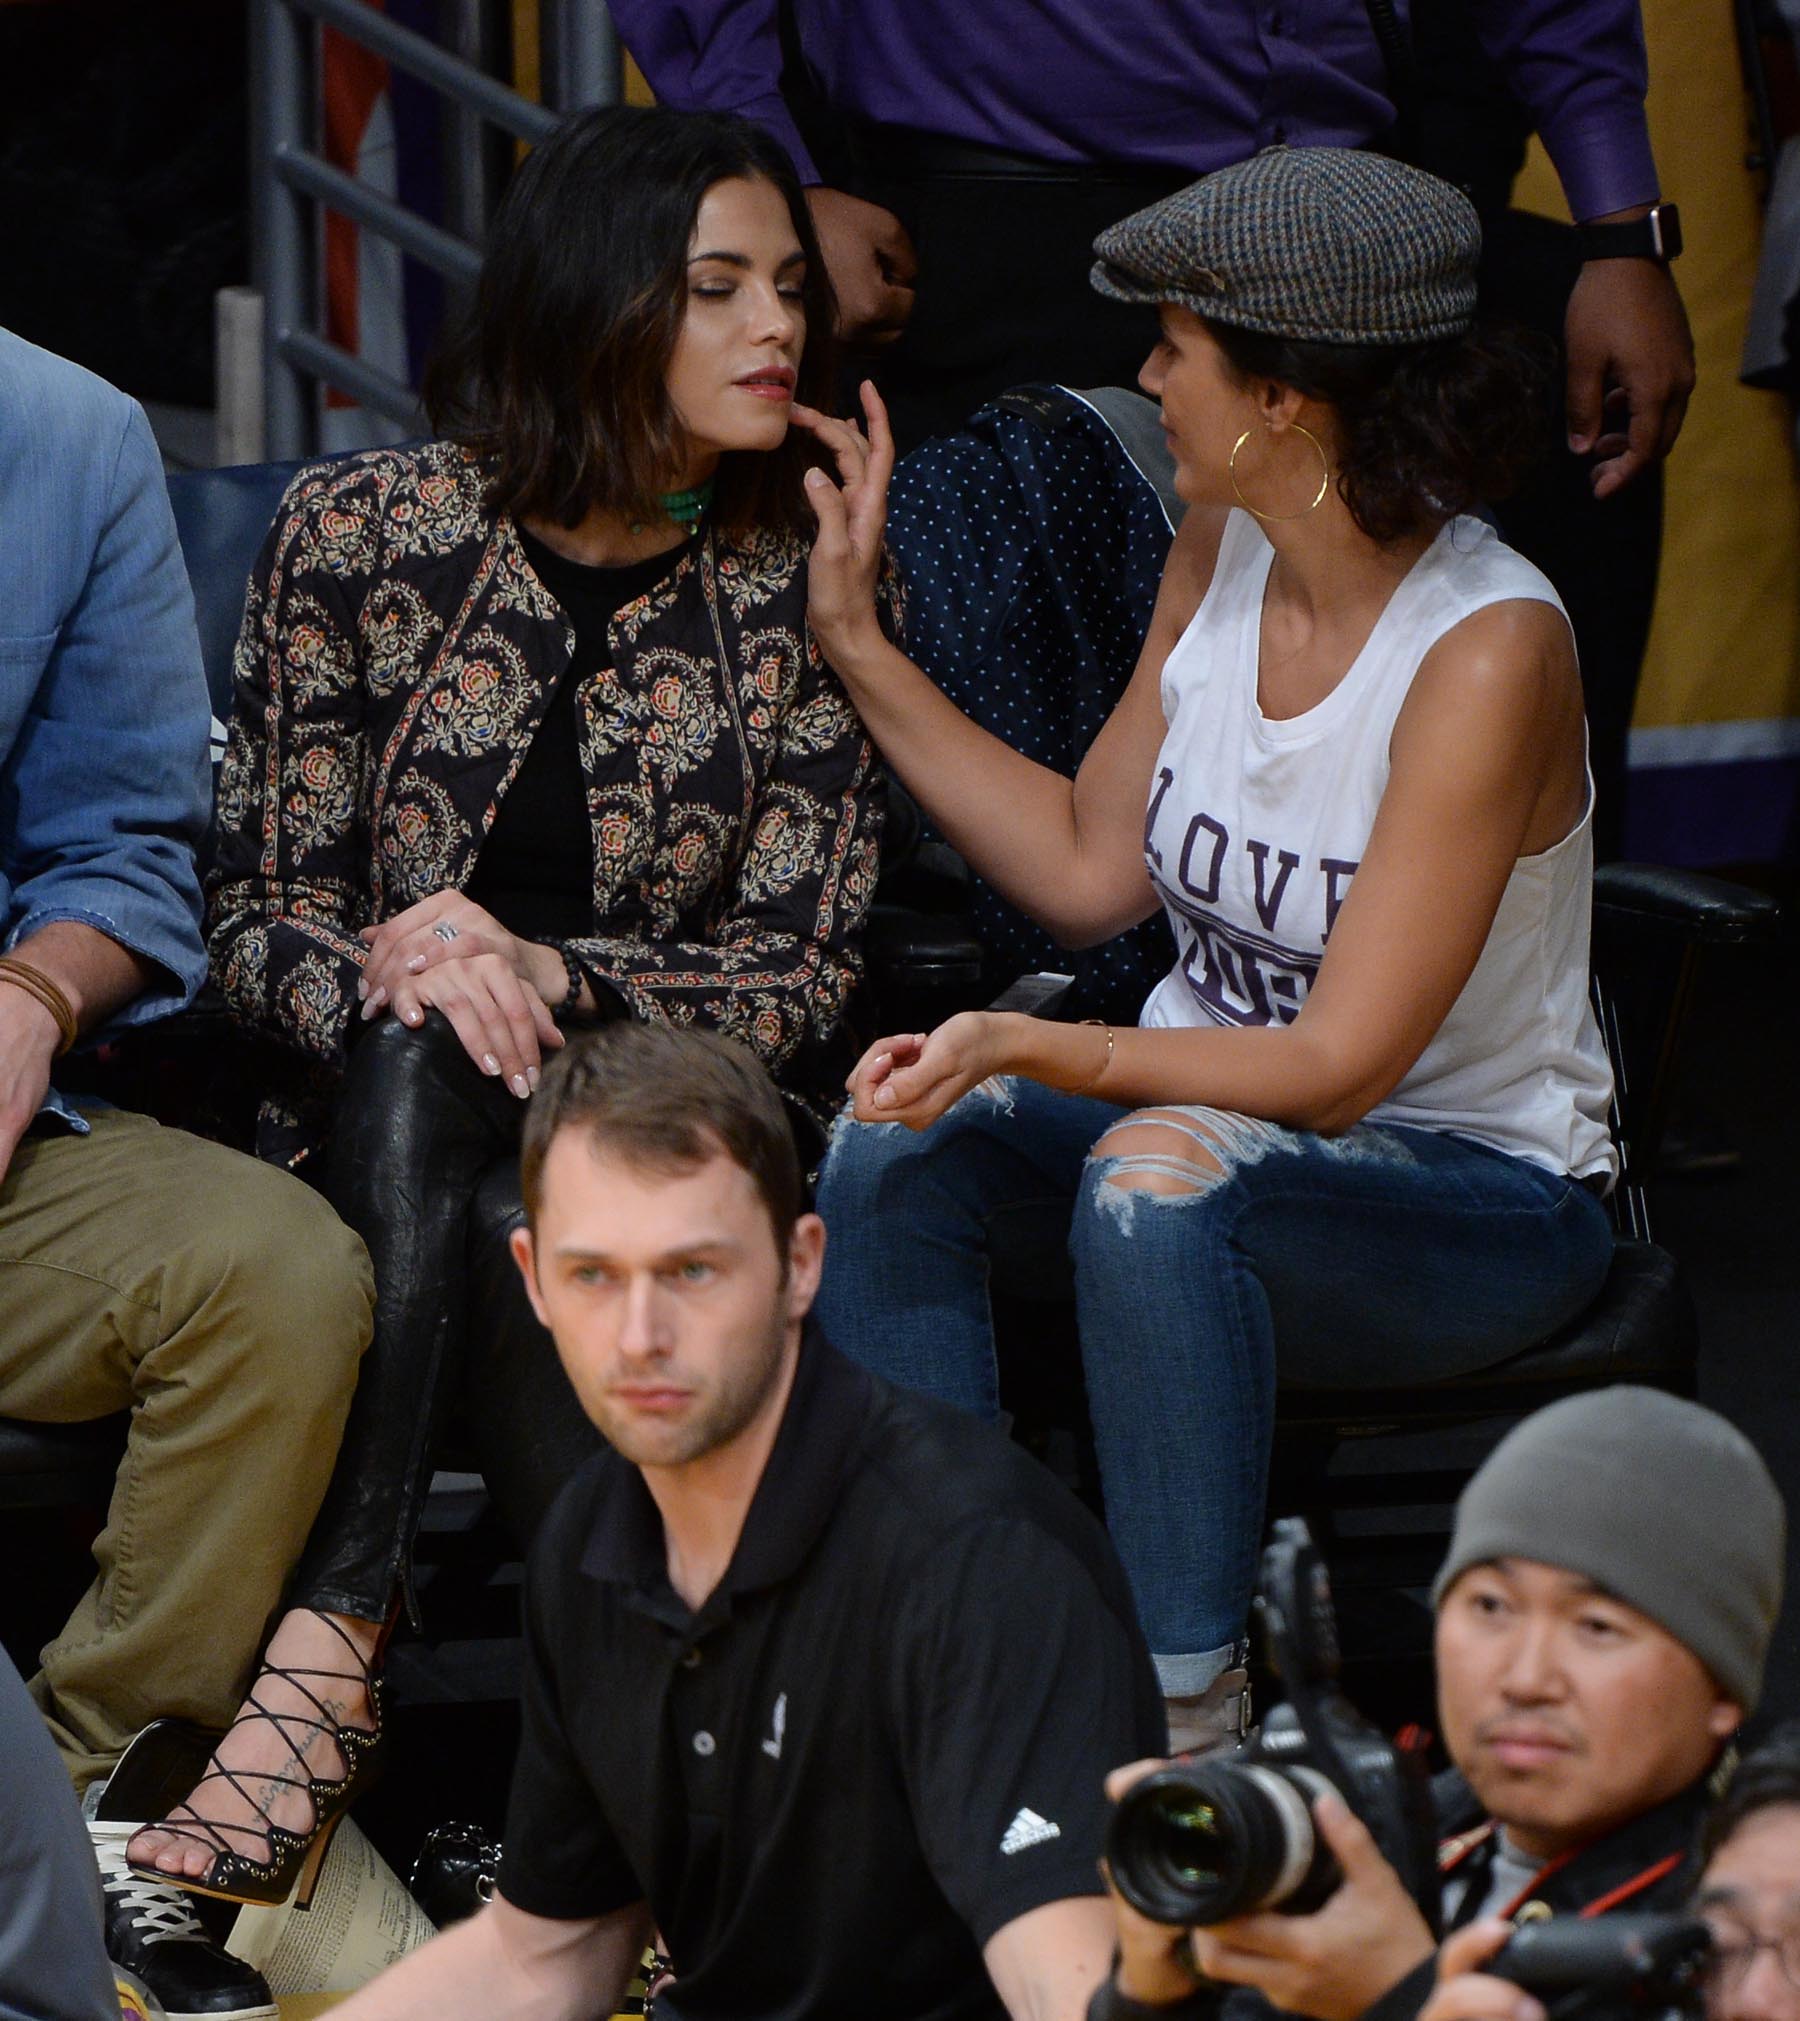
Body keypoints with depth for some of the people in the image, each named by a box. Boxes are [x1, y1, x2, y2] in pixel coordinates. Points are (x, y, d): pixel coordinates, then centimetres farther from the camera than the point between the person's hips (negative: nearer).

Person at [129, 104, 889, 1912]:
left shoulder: (798, 590, 1)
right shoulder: (360, 532, -1)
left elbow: (794, 976, -2)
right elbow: (260, 919, 0)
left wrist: (547, 977, -20)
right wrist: (404, 983, -23)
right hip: (378, 1123, 0)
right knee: (419, 1074, -35)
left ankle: (327, 1651, -42)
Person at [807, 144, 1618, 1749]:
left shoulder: (1489, 653, -23)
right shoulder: (1222, 555, -1)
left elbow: (1339, 1063, -24)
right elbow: (1091, 871, 9)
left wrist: (1030, 1049, -34)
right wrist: (856, 640, 5)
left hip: (1478, 1196, -7)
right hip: (1212, 1103, 7)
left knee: (1160, 1178, -38)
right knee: (891, 1155, -22)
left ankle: (1191, 1717, -27)